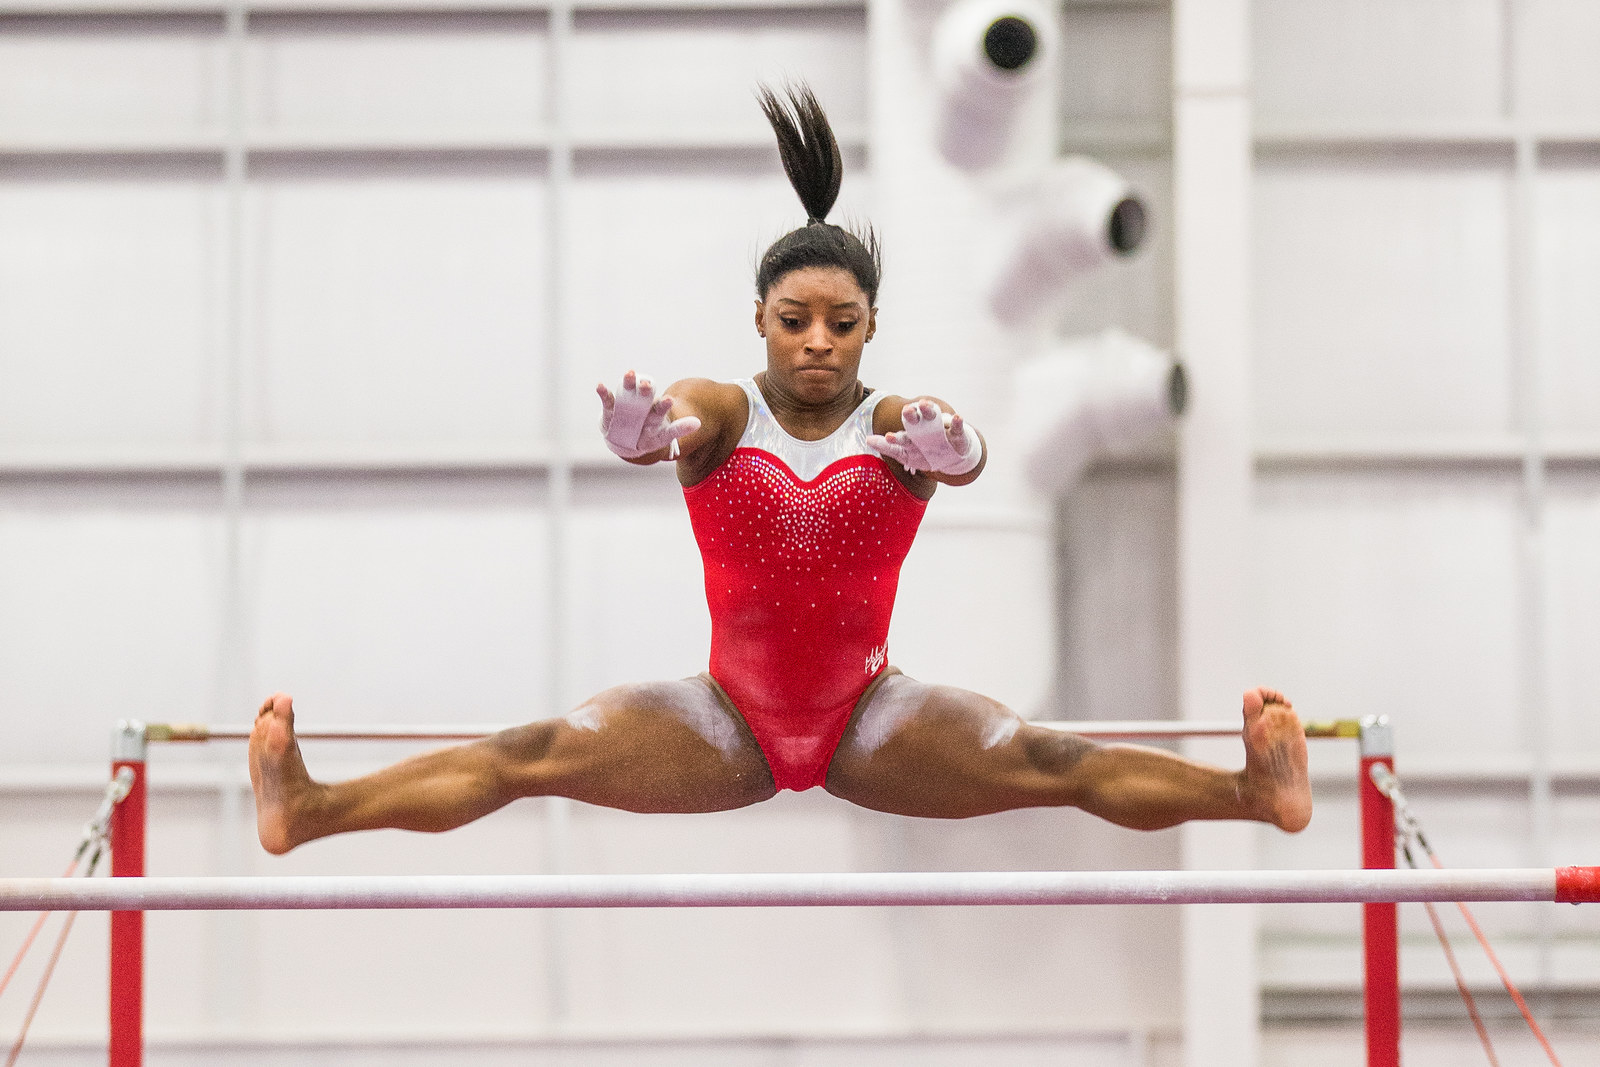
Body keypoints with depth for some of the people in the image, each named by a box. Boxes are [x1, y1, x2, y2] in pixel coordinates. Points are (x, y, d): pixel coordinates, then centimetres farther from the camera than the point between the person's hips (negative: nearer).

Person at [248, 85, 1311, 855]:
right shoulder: (723, 409, -5)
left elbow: (968, 456, -29)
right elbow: (667, 423, -29)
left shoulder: (896, 422, -6)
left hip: (868, 714, 0)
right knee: (538, 754, -18)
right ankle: (306, 810, -29)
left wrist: (949, 449, -55)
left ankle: (1256, 791, -35)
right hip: (732, 712, 0)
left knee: (1050, 764, -23)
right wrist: (642, 429, -54)